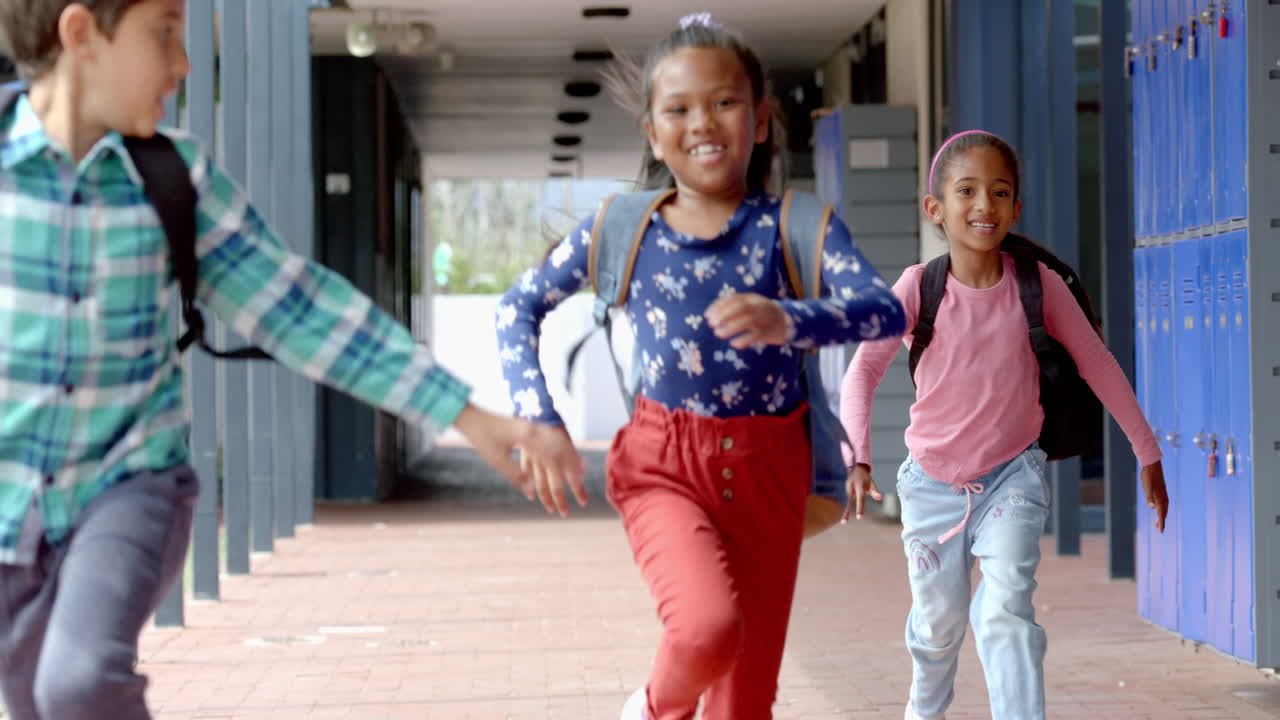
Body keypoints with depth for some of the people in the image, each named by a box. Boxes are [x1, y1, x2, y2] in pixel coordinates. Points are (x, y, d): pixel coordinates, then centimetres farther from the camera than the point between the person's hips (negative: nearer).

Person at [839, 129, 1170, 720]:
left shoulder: (1037, 282, -11)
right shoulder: (918, 286, -14)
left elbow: (1097, 364, 0)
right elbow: (865, 367, -13)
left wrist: (1147, 454, 5)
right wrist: (856, 456, -27)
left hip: (1012, 475, -1)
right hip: (933, 481, 1)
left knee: (1005, 611, -19)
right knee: (939, 620, 13)